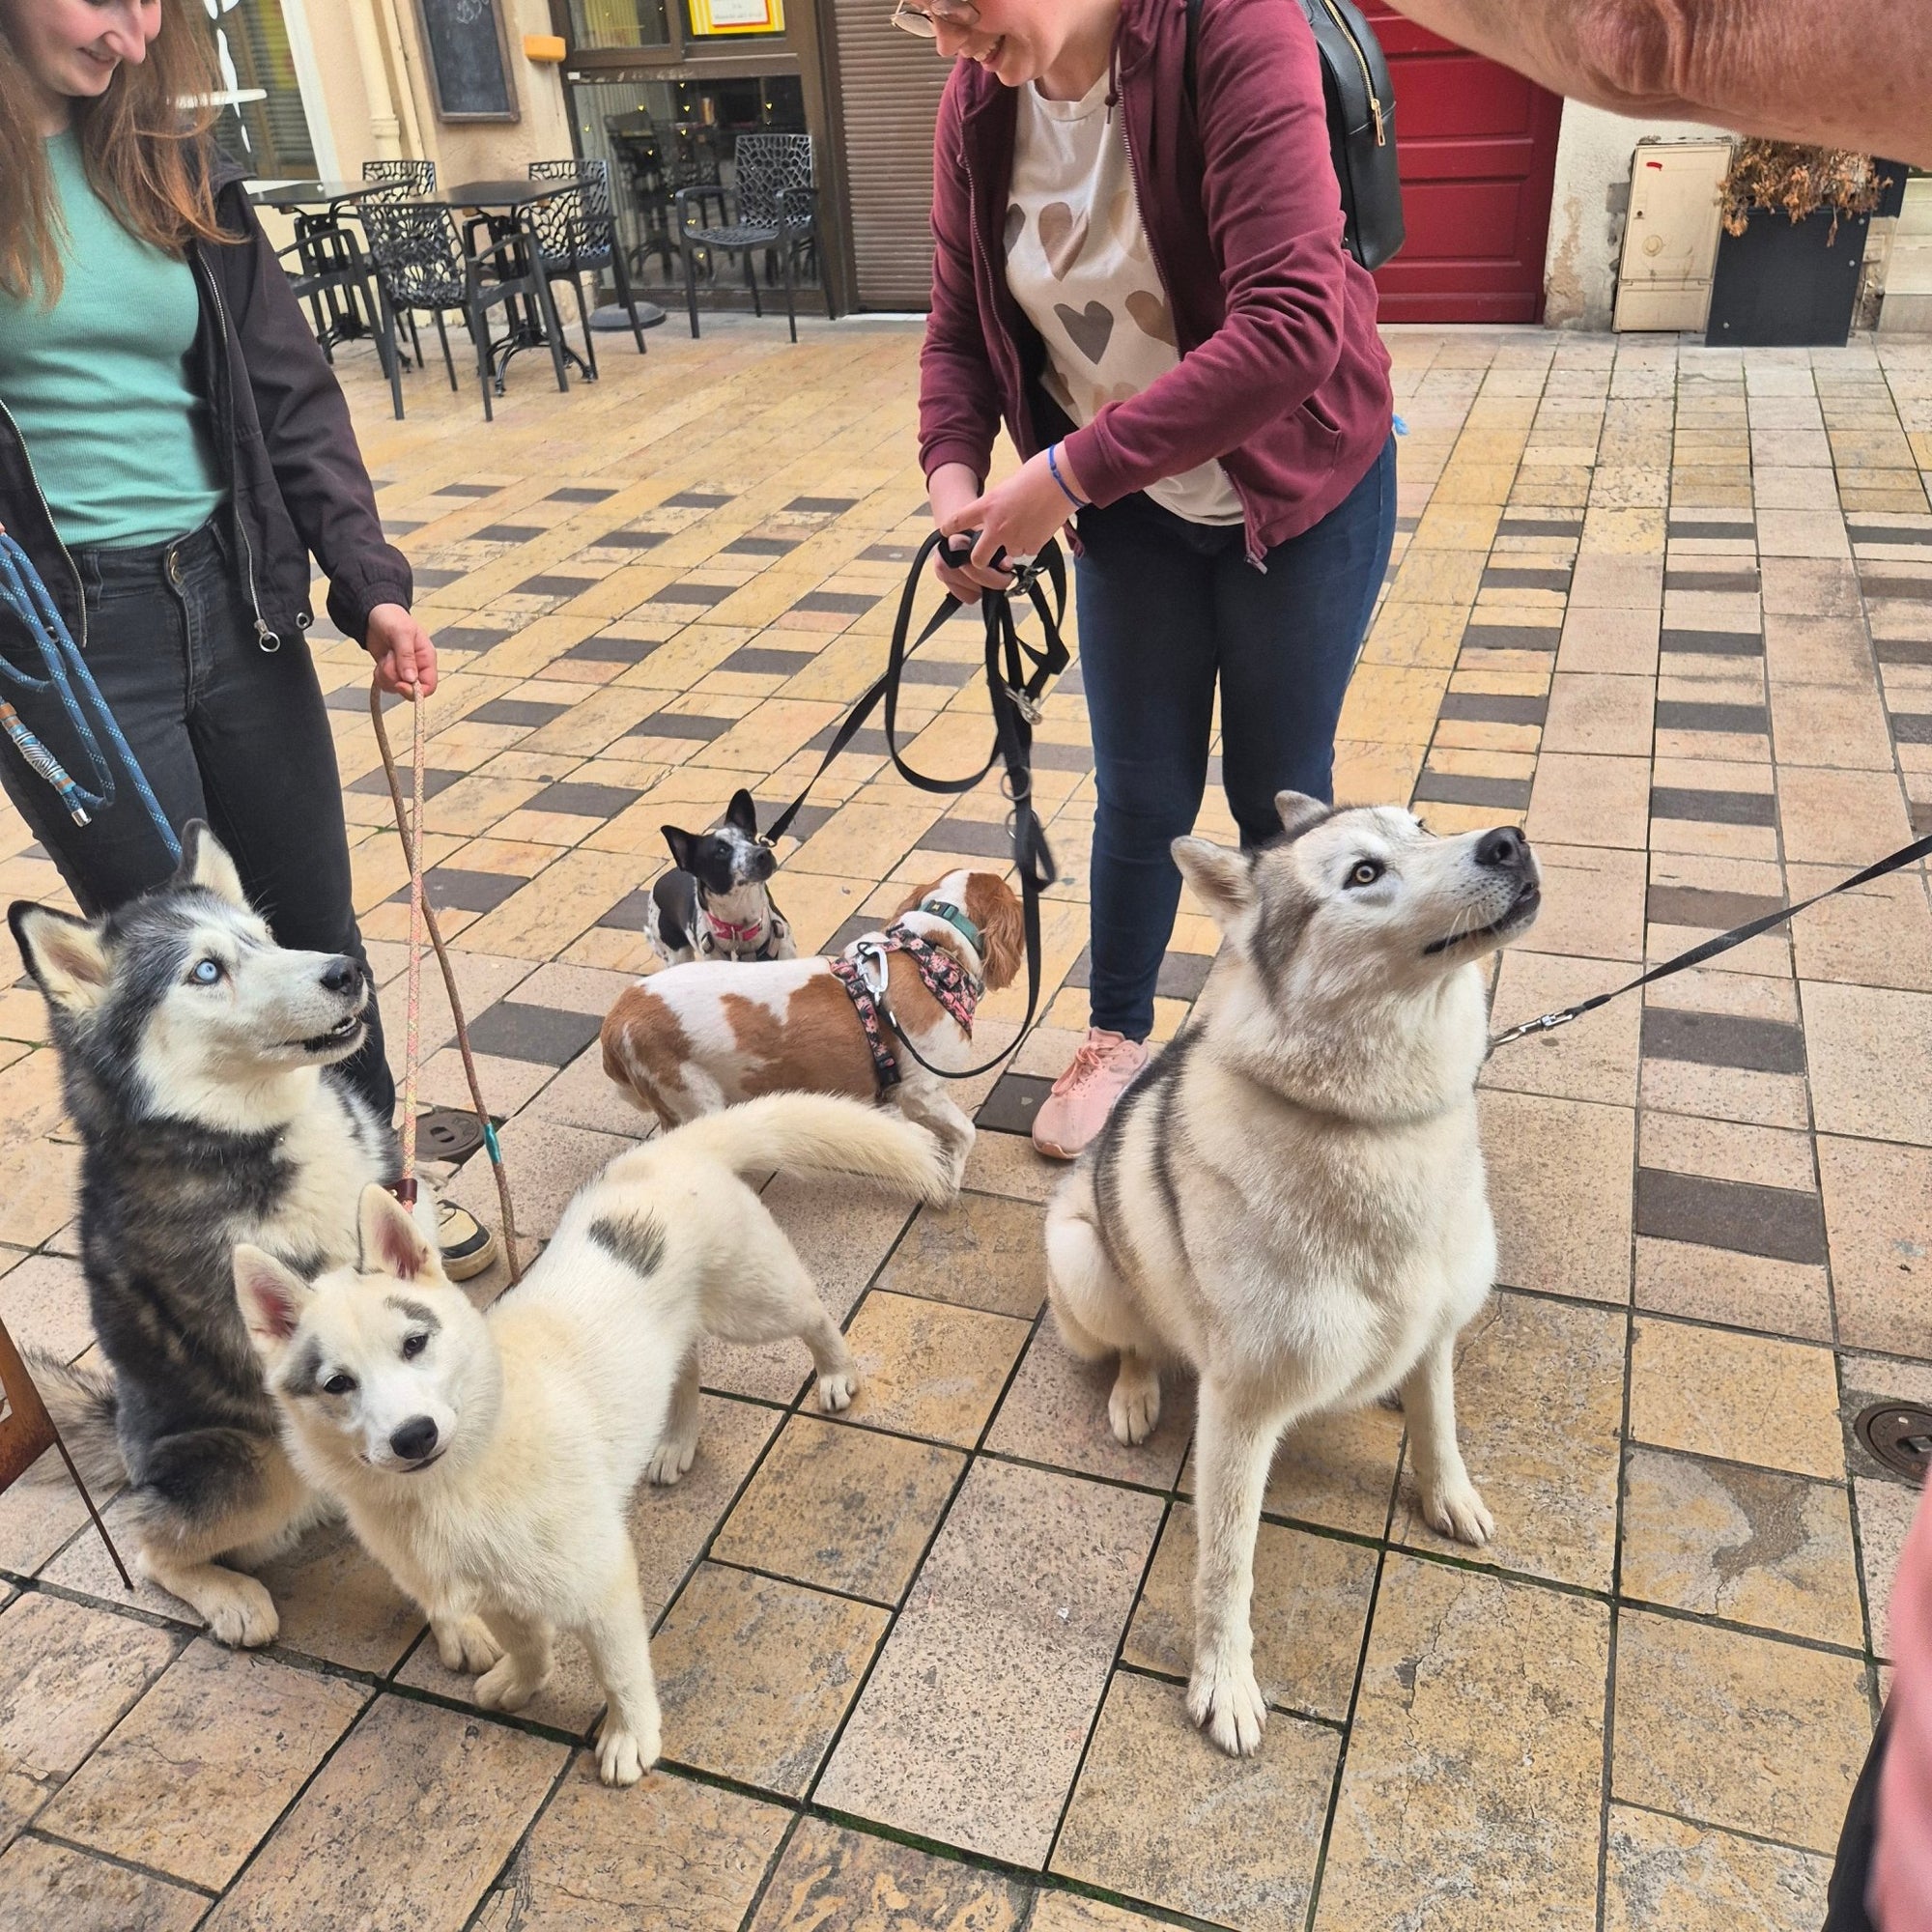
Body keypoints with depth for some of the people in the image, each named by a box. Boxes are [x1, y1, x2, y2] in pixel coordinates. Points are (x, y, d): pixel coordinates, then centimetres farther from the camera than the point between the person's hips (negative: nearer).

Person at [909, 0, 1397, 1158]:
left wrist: (1069, 471, -35)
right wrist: (955, 472, -19)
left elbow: (1291, 324, -36)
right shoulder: (979, 103, -9)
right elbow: (963, 326, 1)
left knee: (1277, 796, 9)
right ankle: (1119, 1038, 34)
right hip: (1132, 506, 4)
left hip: (1301, 487, -4)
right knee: (1141, 793, 12)